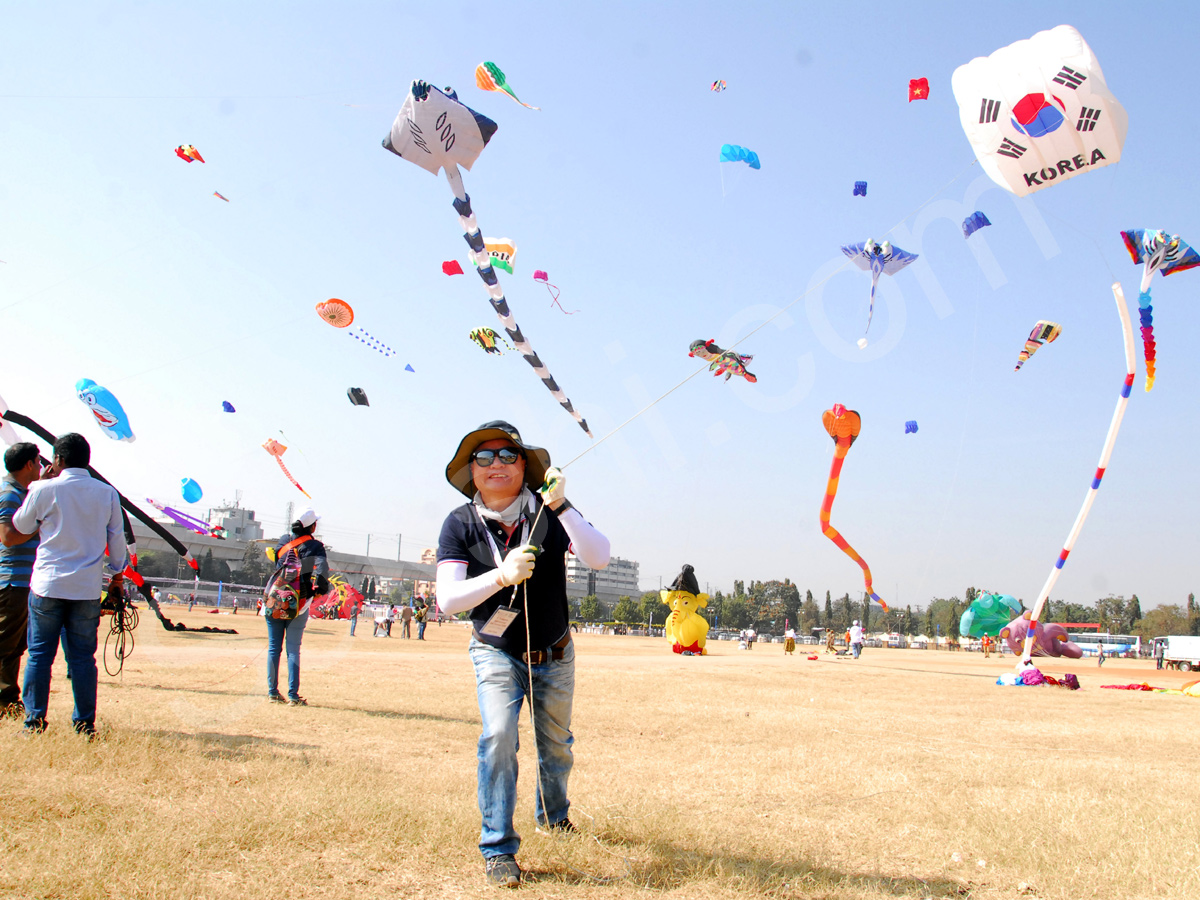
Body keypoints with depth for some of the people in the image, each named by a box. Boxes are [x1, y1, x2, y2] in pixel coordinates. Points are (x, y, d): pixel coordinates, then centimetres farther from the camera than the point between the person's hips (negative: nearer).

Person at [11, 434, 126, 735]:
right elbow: (116, 538, 9)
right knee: (83, 657, 6)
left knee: (39, 655, 7)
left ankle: (34, 723, 8)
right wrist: (117, 575, 22)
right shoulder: (107, 493, 2)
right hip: (88, 588, 2)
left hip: (47, 586, -2)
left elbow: (20, 526, 11)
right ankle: (85, 725, 9)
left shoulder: (45, 490, -6)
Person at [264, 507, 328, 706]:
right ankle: (293, 695, -2)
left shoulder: (283, 541, 11)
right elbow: (321, 567, -20)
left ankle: (273, 692, 13)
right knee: (293, 650, 0)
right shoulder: (314, 545, -4)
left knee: (273, 648, 10)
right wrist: (320, 589, -13)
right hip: (298, 604, -4)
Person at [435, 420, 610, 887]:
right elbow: (447, 598, -23)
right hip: (497, 655, -2)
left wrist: (560, 505, -41)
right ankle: (498, 850, -8)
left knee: (557, 745, 16)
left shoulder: (548, 513, -16)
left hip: (554, 656, 2)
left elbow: (598, 558, -29)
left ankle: (552, 812, 47)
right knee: (498, 736, -22)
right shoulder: (460, 524, -15)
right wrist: (501, 576, -39)